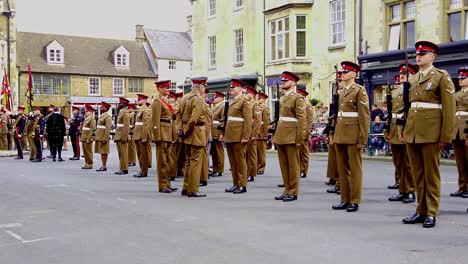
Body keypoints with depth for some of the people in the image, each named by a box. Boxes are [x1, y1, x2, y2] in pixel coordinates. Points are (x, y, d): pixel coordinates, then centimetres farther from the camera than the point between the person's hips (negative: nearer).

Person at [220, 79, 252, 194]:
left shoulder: (244, 101, -6)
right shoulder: (232, 101, 18)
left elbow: (248, 120, -13)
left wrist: (245, 136, -18)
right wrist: (224, 134, 15)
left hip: (238, 136, -8)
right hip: (229, 136, 8)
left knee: (240, 161, -2)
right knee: (232, 161, 10)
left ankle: (242, 185, 5)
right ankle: (235, 184, 17)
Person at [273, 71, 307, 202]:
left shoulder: (298, 98, -6)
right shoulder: (282, 98, 17)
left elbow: (302, 120, -12)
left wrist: (300, 139, -16)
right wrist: (276, 136, 16)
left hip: (291, 136, -8)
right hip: (281, 136, 8)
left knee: (293, 165, 0)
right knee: (284, 165, 10)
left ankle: (293, 192, 7)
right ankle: (287, 190, 18)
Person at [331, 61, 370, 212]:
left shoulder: (360, 90, -5)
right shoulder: (341, 92, 17)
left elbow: (365, 116, -10)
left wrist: (362, 138, -15)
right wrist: (334, 135, 14)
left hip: (353, 135, -7)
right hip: (340, 135, 7)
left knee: (355, 169, 0)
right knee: (342, 169, 9)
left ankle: (354, 202, 6)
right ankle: (345, 200, 16)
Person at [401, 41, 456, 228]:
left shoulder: (441, 77, -3)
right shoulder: (414, 79, 15)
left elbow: (449, 109, -8)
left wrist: (446, 137, -12)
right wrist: (405, 131, 10)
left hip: (431, 133, -6)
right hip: (412, 133, 6)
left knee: (431, 174, 1)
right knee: (418, 174, 9)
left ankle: (431, 214, 9)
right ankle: (421, 211, 18)